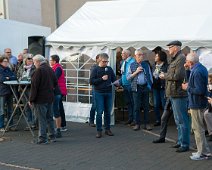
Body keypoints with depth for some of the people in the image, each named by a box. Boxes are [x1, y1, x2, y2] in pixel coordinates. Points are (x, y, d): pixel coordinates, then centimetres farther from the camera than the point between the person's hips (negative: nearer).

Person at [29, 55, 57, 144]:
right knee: (50, 117, 16)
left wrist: (31, 99, -14)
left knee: (42, 119, -2)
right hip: (50, 98, 8)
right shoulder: (50, 69, 10)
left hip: (40, 99, -8)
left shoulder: (38, 70, -15)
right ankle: (52, 136, 22)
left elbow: (34, 86, -17)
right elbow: (55, 83, 16)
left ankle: (43, 138, 2)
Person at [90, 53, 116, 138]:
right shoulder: (96, 69, 0)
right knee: (99, 112, -3)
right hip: (99, 93, -3)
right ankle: (99, 130, 3)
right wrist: (101, 79, -14)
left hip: (109, 93, 4)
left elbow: (114, 79, 15)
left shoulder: (109, 69, 10)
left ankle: (107, 129, 19)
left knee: (108, 112, 9)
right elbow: (91, 81, -7)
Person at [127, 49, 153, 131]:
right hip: (136, 88, -1)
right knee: (137, 106, 1)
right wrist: (136, 72, -9)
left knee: (146, 106, 4)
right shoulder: (132, 65, 6)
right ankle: (137, 124, 8)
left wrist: (150, 85, 4)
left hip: (145, 87, 1)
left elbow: (150, 76, 13)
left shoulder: (146, 65, 11)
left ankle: (146, 124, 10)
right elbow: (128, 77, 2)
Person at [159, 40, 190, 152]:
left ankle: (185, 144, 1)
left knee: (182, 120, -5)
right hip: (173, 94, 11)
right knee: (178, 120, 17)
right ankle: (180, 141, 27)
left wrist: (165, 76, -10)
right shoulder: (175, 59, 17)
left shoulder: (181, 58, -15)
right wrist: (165, 75, 3)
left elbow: (177, 76, -23)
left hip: (179, 94, -11)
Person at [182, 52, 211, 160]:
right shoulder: (202, 68, 10)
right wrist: (189, 84, 8)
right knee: (198, 127, 20)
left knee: (198, 128, 0)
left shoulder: (197, 72, -23)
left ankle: (202, 153, 9)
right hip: (200, 102, 11)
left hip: (197, 103, -11)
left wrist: (187, 88, -15)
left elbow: (199, 90, -27)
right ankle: (204, 150, 28)